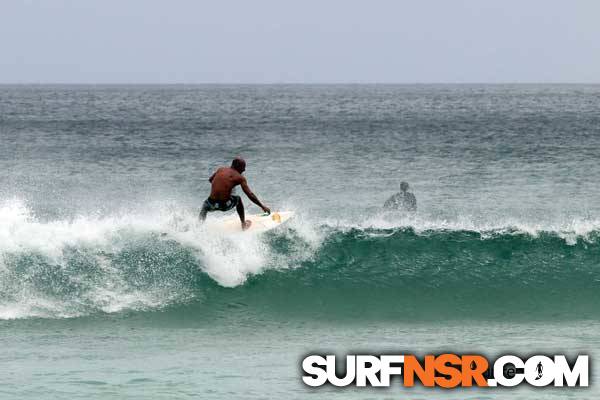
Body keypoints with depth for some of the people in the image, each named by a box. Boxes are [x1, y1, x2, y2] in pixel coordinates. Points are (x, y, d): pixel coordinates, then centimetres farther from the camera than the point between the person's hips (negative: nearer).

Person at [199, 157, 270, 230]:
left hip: (212, 205, 3)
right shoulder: (240, 178, 0)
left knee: (205, 205, 40)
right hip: (225, 205, -3)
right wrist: (262, 206, 5)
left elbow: (210, 180, 29)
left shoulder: (221, 169, 11)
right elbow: (250, 195, -3)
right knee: (238, 199, 32)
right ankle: (244, 224, 40)